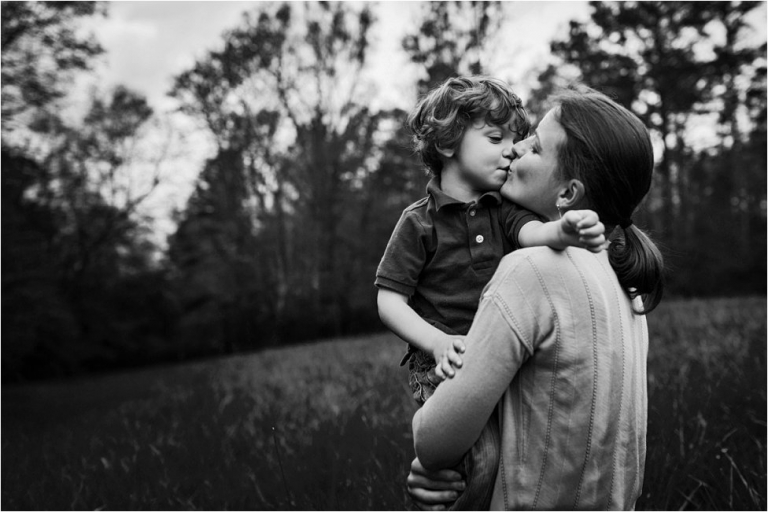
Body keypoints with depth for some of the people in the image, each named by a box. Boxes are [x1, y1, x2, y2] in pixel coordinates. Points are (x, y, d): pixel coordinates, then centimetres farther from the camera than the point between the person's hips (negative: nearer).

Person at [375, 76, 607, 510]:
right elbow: (389, 300, -5)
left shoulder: (503, 210, 11)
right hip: (446, 361, -5)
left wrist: (564, 231, -35)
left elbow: (530, 231, -12)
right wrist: (439, 341, -19)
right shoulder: (419, 222, -4)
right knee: (490, 455, -22)